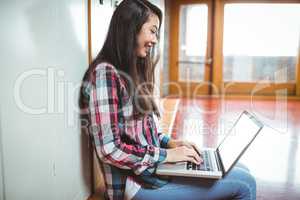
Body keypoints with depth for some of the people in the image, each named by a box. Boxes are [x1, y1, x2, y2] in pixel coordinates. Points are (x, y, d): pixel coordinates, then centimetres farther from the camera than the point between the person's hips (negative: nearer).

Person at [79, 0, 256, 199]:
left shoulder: (132, 71, 12)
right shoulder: (105, 73, -17)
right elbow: (109, 150, -21)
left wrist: (169, 142, 2)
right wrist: (165, 154, -14)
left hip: (151, 167, 9)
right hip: (136, 182, -9)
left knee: (241, 172, 7)